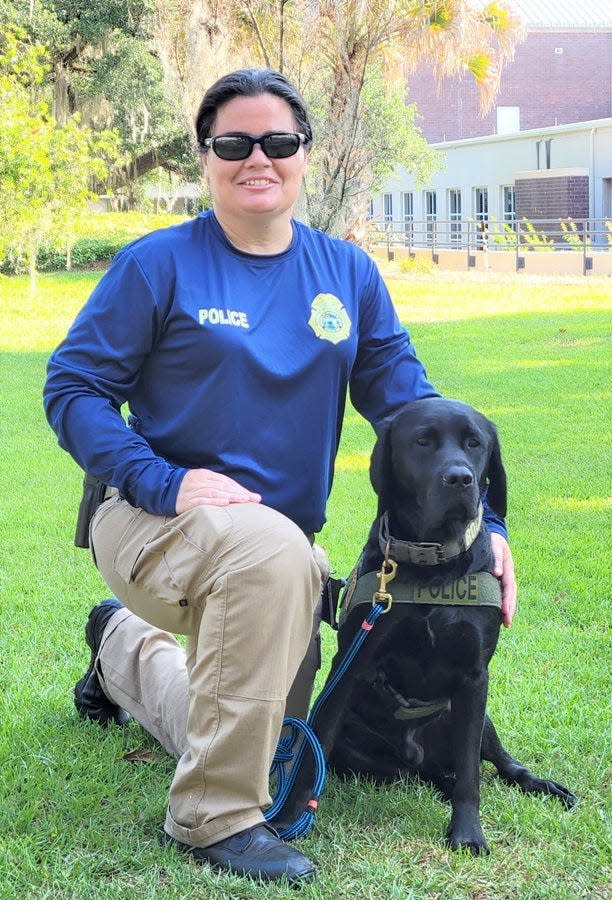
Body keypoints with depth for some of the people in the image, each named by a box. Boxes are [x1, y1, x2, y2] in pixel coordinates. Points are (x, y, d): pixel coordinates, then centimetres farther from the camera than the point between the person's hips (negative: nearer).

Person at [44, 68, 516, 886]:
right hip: (159, 520, -6)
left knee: (277, 747, 17)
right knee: (273, 550, -39)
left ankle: (128, 650, 48)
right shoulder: (159, 265, -9)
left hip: (278, 551, 6)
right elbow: (72, 388, -10)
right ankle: (215, 818, -26)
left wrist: (483, 522, -8)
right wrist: (163, 482, -25)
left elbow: (409, 404, 4)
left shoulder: (348, 273, 3)